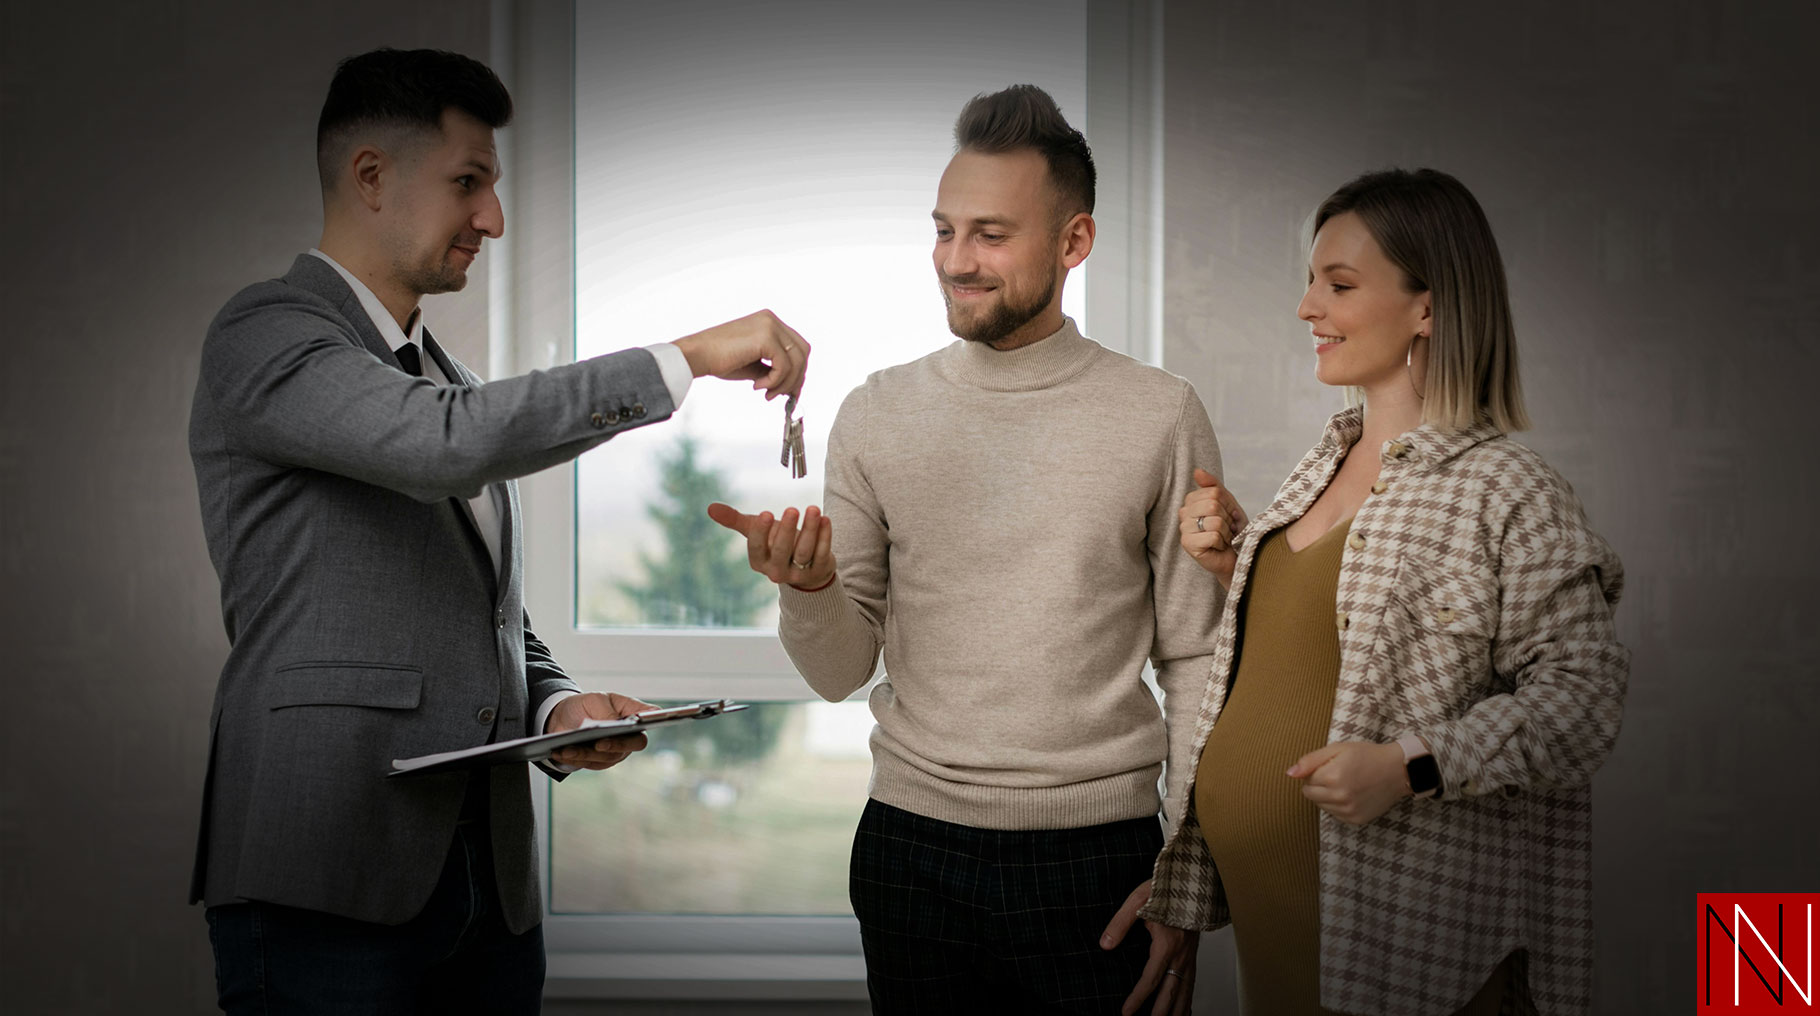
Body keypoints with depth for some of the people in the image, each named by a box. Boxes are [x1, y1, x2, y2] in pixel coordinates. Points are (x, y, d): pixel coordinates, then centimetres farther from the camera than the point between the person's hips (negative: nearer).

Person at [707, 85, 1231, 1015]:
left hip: (1096, 852, -1)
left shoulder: (1160, 417, -1)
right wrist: (807, 587, -18)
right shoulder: (877, 415, 3)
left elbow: (1195, 659, 2)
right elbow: (841, 673, 4)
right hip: (912, 846, 2)